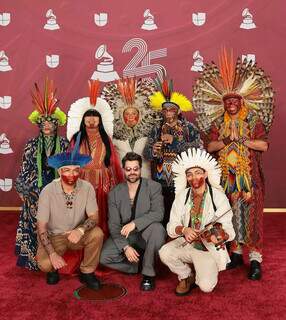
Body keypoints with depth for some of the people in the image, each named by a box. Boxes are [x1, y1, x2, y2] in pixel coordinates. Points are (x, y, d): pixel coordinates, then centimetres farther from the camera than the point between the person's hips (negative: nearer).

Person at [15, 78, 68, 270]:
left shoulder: (64, 144, 1)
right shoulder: (32, 145, 2)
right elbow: (24, 169, 5)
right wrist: (22, 190, 3)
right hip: (36, 191, 1)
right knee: (36, 225, -3)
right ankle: (35, 258, 12)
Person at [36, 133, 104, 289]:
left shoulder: (87, 188, -15)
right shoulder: (48, 191, -20)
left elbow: (94, 217, -14)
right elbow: (41, 227, -16)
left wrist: (80, 230, -36)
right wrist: (52, 253, -26)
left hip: (77, 234, 2)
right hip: (54, 236, -2)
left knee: (97, 234, -28)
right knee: (44, 264, -28)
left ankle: (87, 272, -3)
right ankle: (53, 268, 11)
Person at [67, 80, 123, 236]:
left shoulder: (105, 139, 9)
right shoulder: (77, 138, 5)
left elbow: (113, 163, 7)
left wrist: (118, 184, 4)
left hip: (103, 182, 1)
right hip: (82, 181, -1)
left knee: (101, 215, 3)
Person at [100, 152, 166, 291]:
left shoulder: (154, 187, -6)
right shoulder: (115, 193, 0)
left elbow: (158, 213, -20)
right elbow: (113, 224, -5)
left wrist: (135, 223, -33)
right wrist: (125, 247, -19)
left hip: (146, 235, -2)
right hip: (124, 237, 2)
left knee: (157, 228, -35)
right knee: (103, 257, -22)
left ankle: (148, 273, -16)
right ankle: (138, 265, 3)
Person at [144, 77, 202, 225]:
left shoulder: (189, 128, 1)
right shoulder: (157, 128, 10)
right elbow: (146, 154, 9)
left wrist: (174, 141, -13)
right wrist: (153, 151, -13)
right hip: (161, 183, 2)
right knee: (163, 217, 1)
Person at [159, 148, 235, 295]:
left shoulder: (218, 197, -9)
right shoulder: (182, 196, -1)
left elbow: (229, 231, -12)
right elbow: (171, 227, -4)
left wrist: (221, 235, -35)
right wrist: (184, 230, -26)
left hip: (209, 249, -3)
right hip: (185, 244, 3)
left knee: (206, 286, -22)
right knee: (164, 253, -26)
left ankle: (204, 271, 15)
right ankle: (186, 275, 5)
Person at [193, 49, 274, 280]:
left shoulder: (254, 120, 2)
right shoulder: (218, 123, 10)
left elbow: (264, 145, -8)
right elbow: (210, 146, 0)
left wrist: (241, 140, -14)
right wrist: (227, 140, -14)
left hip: (249, 176, -3)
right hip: (226, 177, 3)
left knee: (251, 215, -5)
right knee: (231, 215, 6)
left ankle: (255, 259, 0)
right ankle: (236, 252, 19)